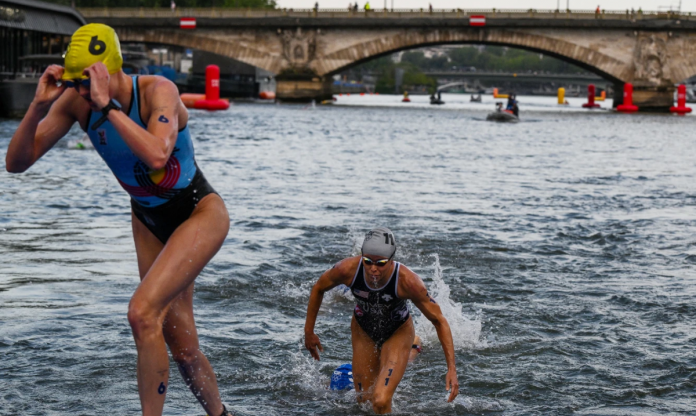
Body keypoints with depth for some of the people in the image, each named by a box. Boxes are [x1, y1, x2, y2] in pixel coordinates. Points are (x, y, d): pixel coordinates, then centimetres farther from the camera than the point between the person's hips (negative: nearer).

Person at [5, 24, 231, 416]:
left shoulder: (157, 90, -27)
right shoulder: (75, 101, -13)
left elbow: (157, 155, -46)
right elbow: (17, 162, -14)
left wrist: (107, 105, -43)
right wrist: (38, 106, -28)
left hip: (201, 213, -6)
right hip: (149, 220, 6)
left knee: (143, 312, -24)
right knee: (182, 346, 9)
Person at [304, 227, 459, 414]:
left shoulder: (408, 281, -34)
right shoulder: (348, 269, -30)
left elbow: (439, 321, -22)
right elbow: (318, 288, -7)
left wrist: (452, 368, -26)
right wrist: (309, 331, 0)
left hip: (398, 332, -3)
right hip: (363, 330, 3)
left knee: (381, 402, -20)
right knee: (364, 400, 13)